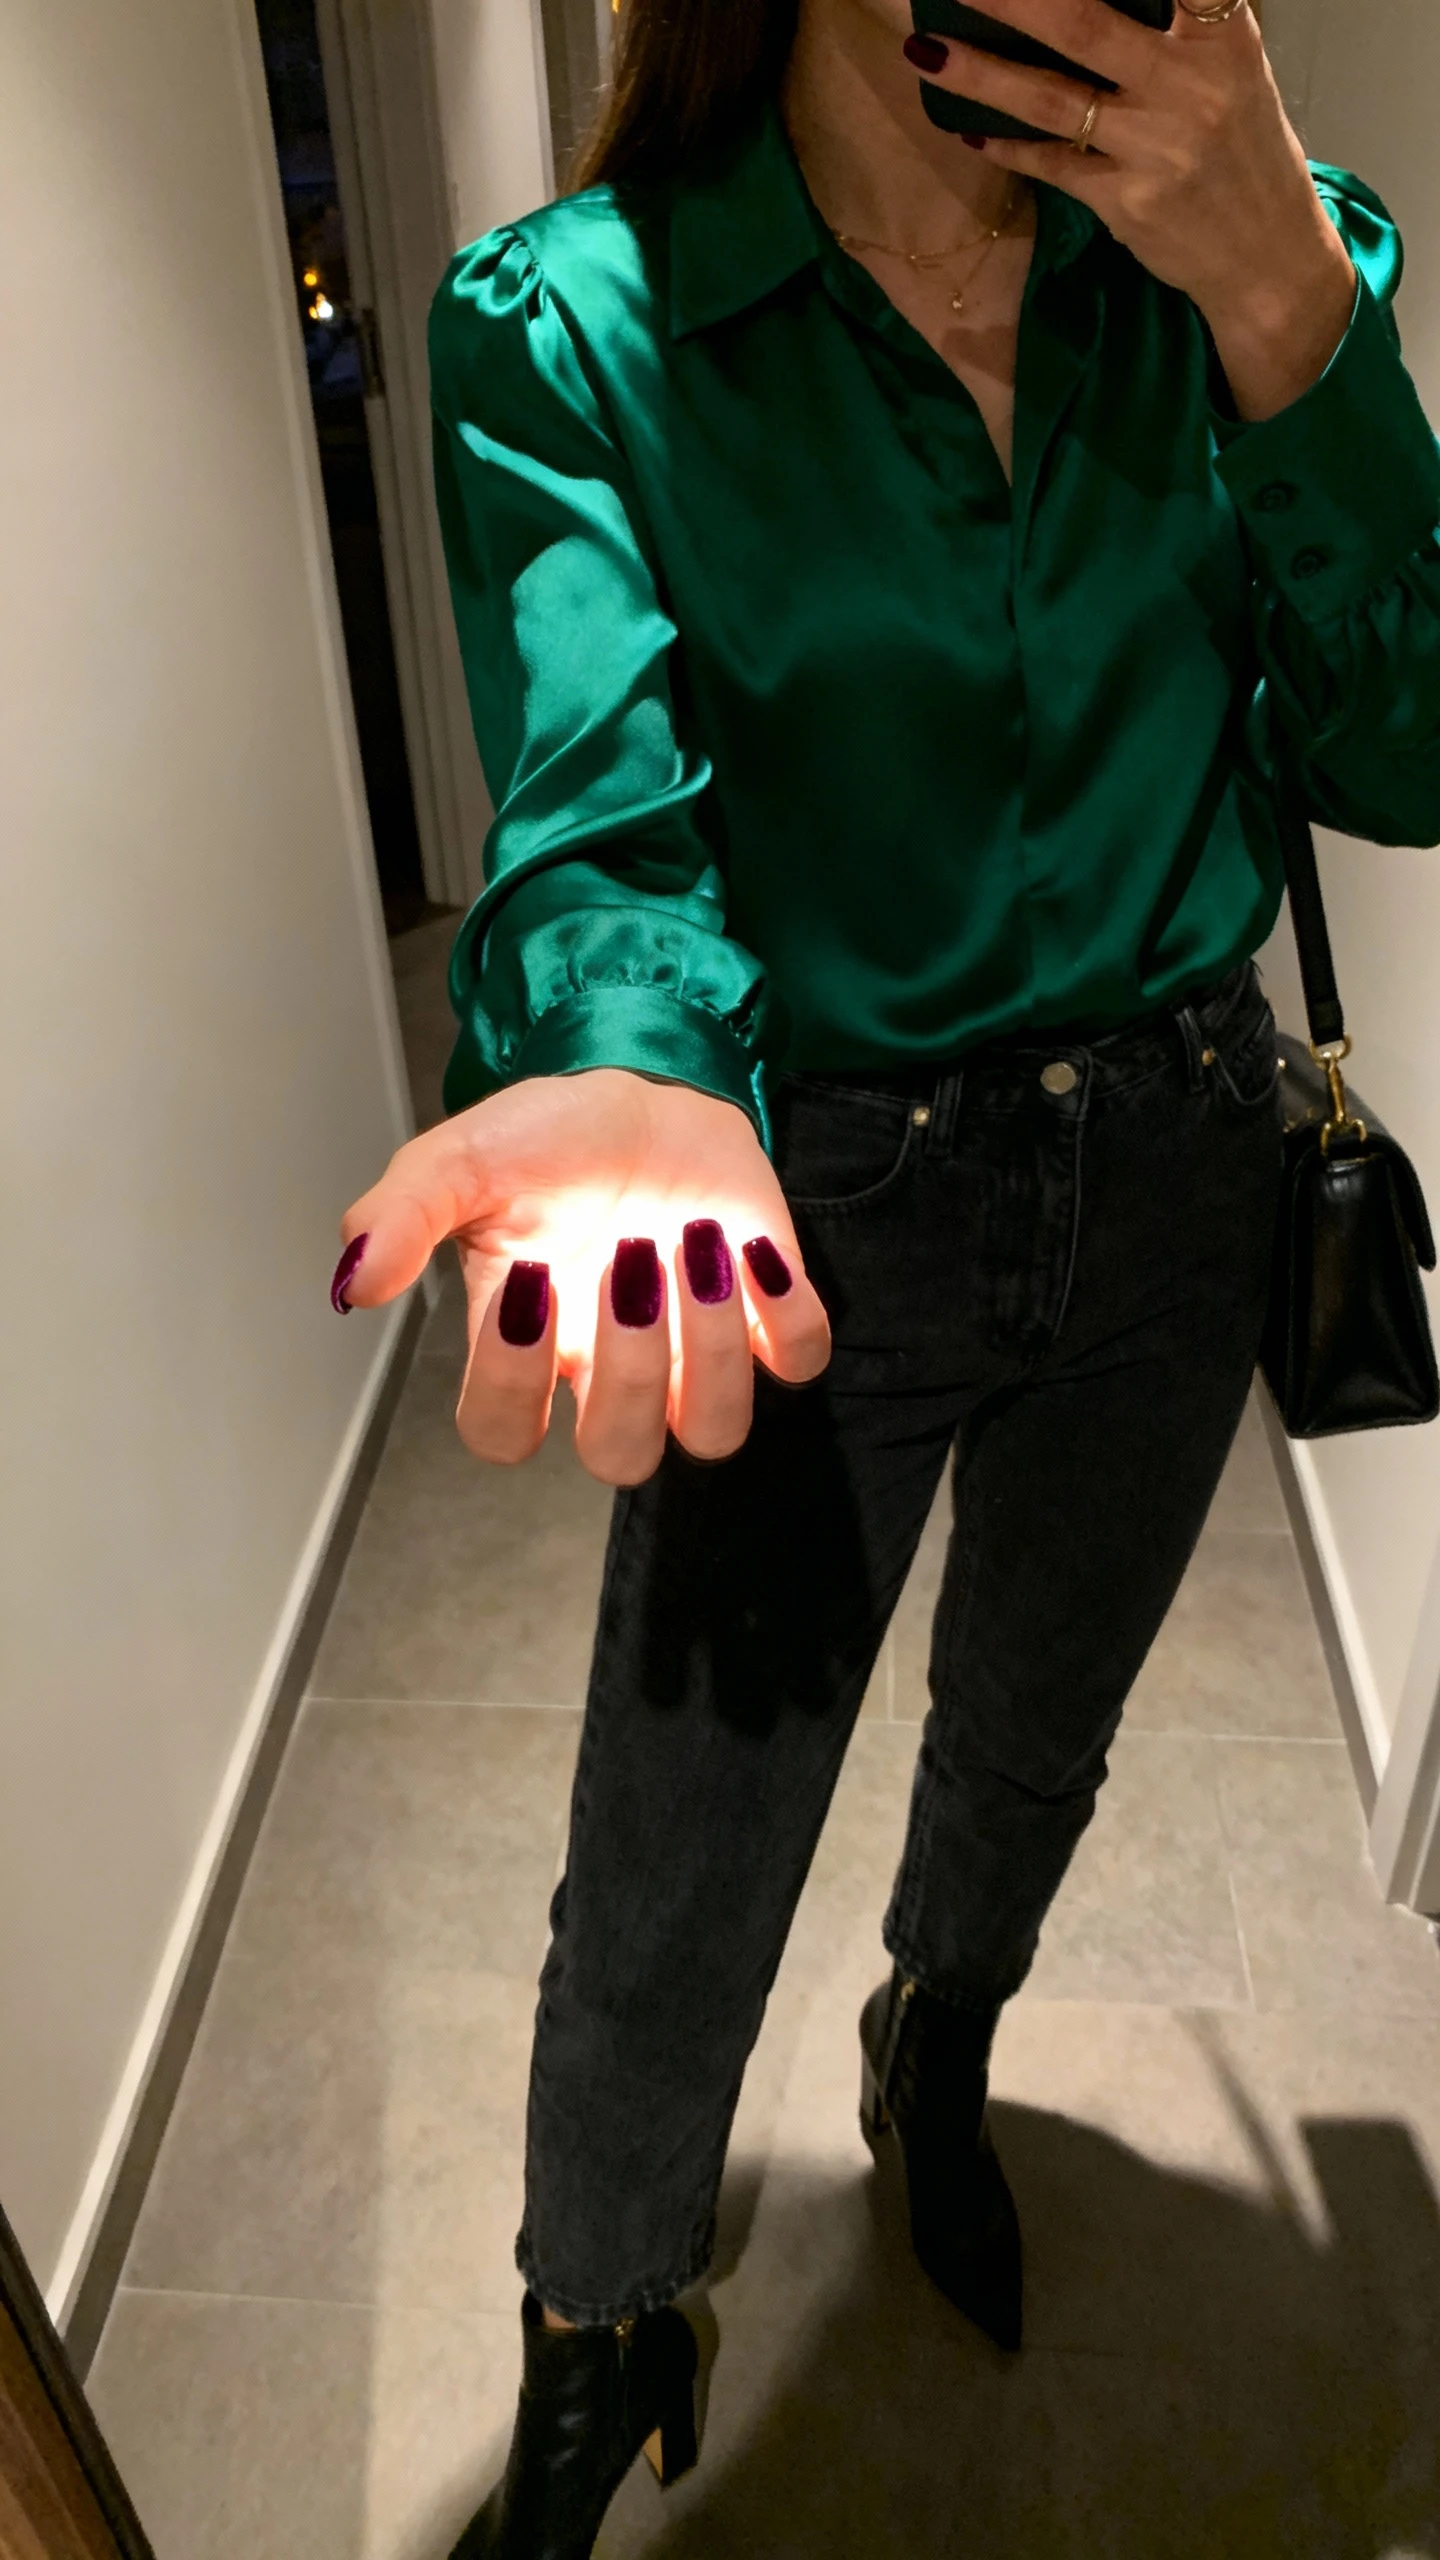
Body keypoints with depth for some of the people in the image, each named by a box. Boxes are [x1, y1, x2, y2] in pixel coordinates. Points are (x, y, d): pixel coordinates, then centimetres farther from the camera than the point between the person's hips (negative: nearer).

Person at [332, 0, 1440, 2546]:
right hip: (817, 1216, -3)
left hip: (1175, 1168, 4)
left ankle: (935, 2059, 63)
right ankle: (593, 2353, 43)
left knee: (1034, 1741, 26)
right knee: (674, 1887, 8)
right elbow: (605, 815, -25)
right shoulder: (574, 321, -13)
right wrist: (636, 1087, -48)